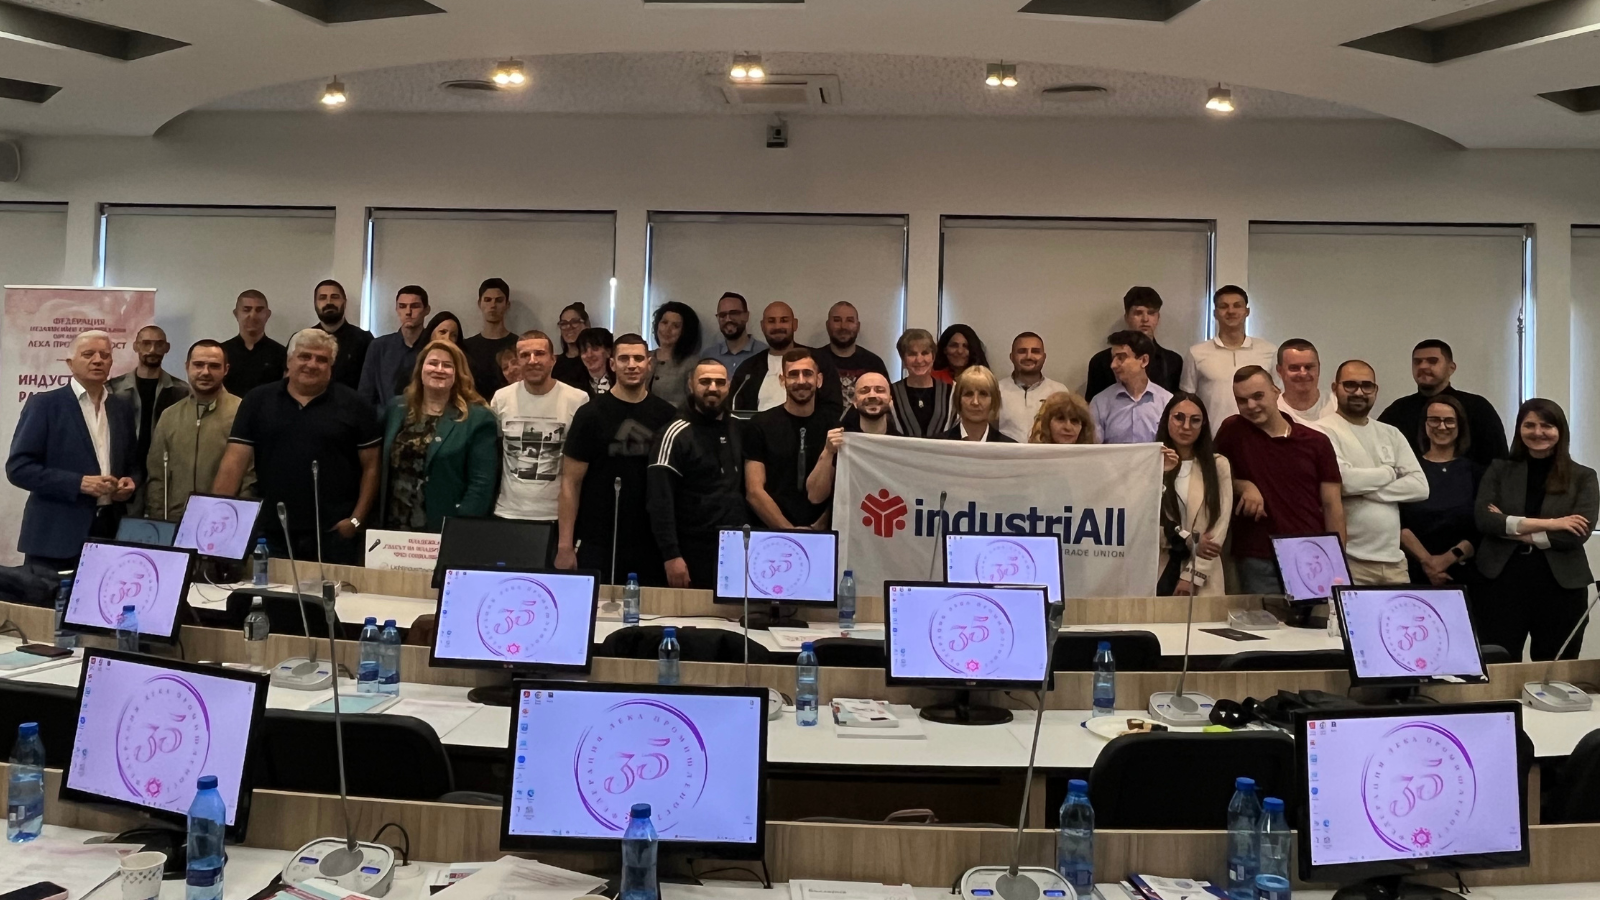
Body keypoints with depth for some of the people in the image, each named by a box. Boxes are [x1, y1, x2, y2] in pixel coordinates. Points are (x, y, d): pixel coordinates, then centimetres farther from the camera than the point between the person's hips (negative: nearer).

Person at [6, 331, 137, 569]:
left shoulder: (122, 407, 13)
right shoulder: (44, 404, -2)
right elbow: (18, 467, -7)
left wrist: (131, 482, -4)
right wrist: (79, 483, -17)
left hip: (110, 532, 4)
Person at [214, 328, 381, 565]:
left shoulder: (352, 404, 1)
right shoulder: (258, 401, 6)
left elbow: (372, 466, 1)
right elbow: (235, 462, 2)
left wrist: (356, 520, -6)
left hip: (334, 535, -2)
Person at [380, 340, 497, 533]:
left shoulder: (477, 419, -5)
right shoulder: (396, 409, 10)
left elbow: (481, 483, -10)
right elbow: (384, 468, 16)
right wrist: (378, 521, 8)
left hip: (444, 532, -4)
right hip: (393, 527, 4)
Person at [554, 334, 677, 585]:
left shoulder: (666, 415, 4)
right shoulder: (591, 414, -3)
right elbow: (571, 482, -3)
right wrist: (565, 545, -10)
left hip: (652, 544, 2)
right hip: (596, 544, -2)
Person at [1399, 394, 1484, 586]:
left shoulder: (1475, 472, 6)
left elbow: (1483, 529, 0)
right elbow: (1398, 524, -5)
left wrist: (1449, 558, -13)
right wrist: (1426, 560, -16)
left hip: (1463, 573, 1)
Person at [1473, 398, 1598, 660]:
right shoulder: (1499, 469, 7)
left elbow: (1579, 533, -9)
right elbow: (1483, 520, -7)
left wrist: (1511, 529, -9)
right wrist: (1546, 523, -13)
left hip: (1560, 586, 0)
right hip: (1502, 582, 0)